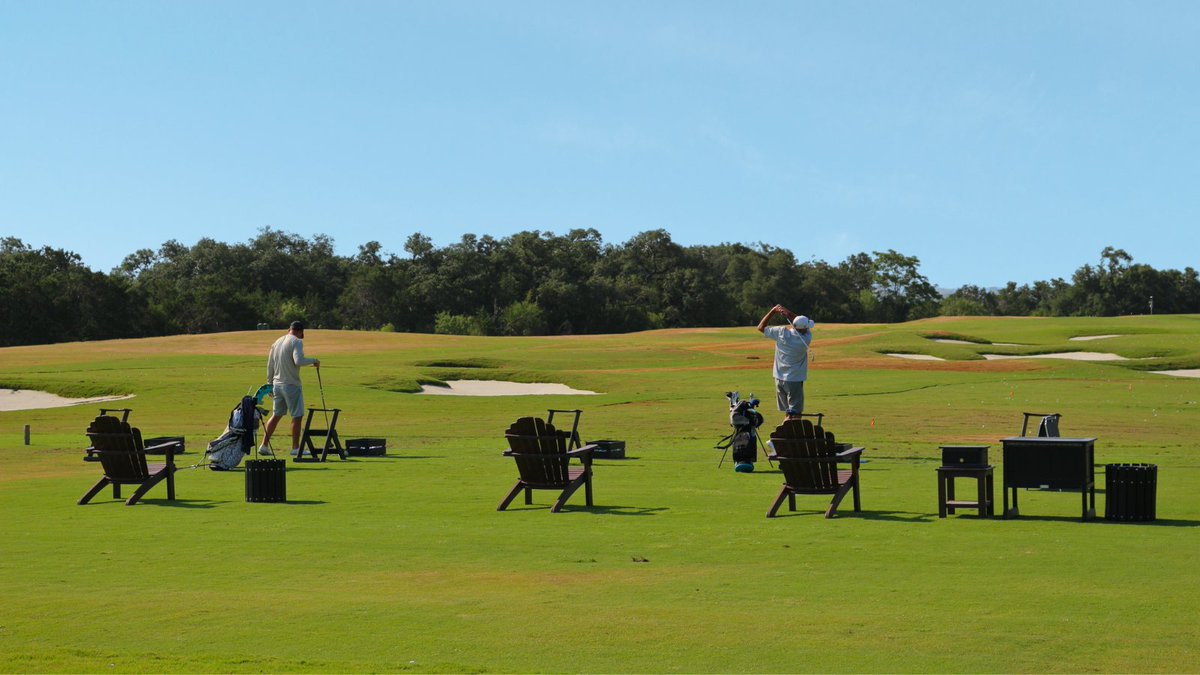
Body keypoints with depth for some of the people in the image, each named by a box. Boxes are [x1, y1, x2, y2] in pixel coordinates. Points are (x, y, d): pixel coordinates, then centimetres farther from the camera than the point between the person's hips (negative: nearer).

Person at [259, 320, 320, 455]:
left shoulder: (277, 342, 12)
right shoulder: (296, 342, -10)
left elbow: (270, 365, 14)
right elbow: (298, 360, -26)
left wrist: (270, 384, 19)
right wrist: (313, 361, -12)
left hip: (277, 384, 7)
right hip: (291, 385, -7)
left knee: (276, 415, 14)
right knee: (297, 416, 2)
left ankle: (264, 445, 12)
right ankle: (295, 448, 4)